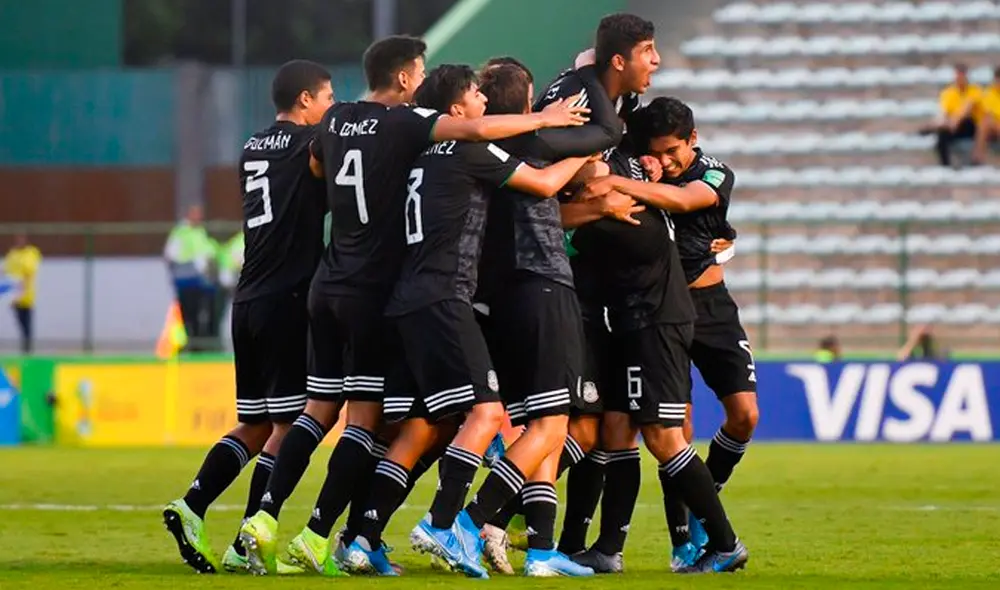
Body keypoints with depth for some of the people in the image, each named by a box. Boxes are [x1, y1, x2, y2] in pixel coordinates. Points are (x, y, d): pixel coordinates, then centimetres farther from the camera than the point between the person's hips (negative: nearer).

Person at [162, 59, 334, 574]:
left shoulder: (253, 148, 16)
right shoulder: (309, 143, -6)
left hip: (248, 300, 8)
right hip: (289, 300, -8)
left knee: (255, 423, 14)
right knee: (289, 424, -3)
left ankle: (192, 505, -3)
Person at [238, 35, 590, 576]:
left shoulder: (336, 121, 10)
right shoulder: (402, 124, -11)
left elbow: (317, 168, 32)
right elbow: (476, 130, -24)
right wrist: (542, 120, -11)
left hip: (328, 285, 7)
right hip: (374, 290, -7)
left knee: (319, 410, 11)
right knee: (367, 418, -3)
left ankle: (265, 516, -1)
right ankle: (318, 536, -8)